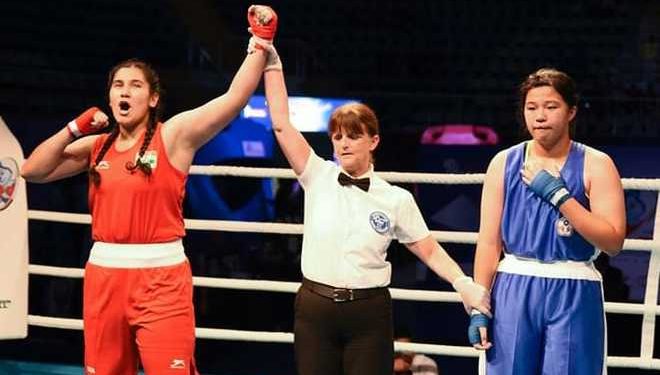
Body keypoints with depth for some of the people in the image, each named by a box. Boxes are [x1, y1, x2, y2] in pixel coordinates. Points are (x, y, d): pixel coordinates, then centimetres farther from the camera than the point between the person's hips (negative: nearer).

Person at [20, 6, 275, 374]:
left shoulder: (174, 134, -2)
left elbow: (236, 96, -12)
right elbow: (33, 171, 11)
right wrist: (74, 129, 2)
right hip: (104, 276, 5)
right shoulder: (97, 145, 12)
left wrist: (261, 43, -19)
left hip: (161, 278, -5)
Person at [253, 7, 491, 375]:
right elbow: (282, 124, -3)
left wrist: (464, 284, -10)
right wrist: (271, 59, -7)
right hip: (314, 308, 1)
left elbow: (430, 250, 6)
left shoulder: (396, 199, 1)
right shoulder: (318, 177, 3)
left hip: (369, 313, -1)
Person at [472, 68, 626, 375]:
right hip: (513, 291, 2)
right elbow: (489, 242, 6)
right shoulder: (504, 163, 6)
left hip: (574, 295, -2)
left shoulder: (595, 165, -1)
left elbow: (613, 242, -10)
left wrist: (558, 194, -14)